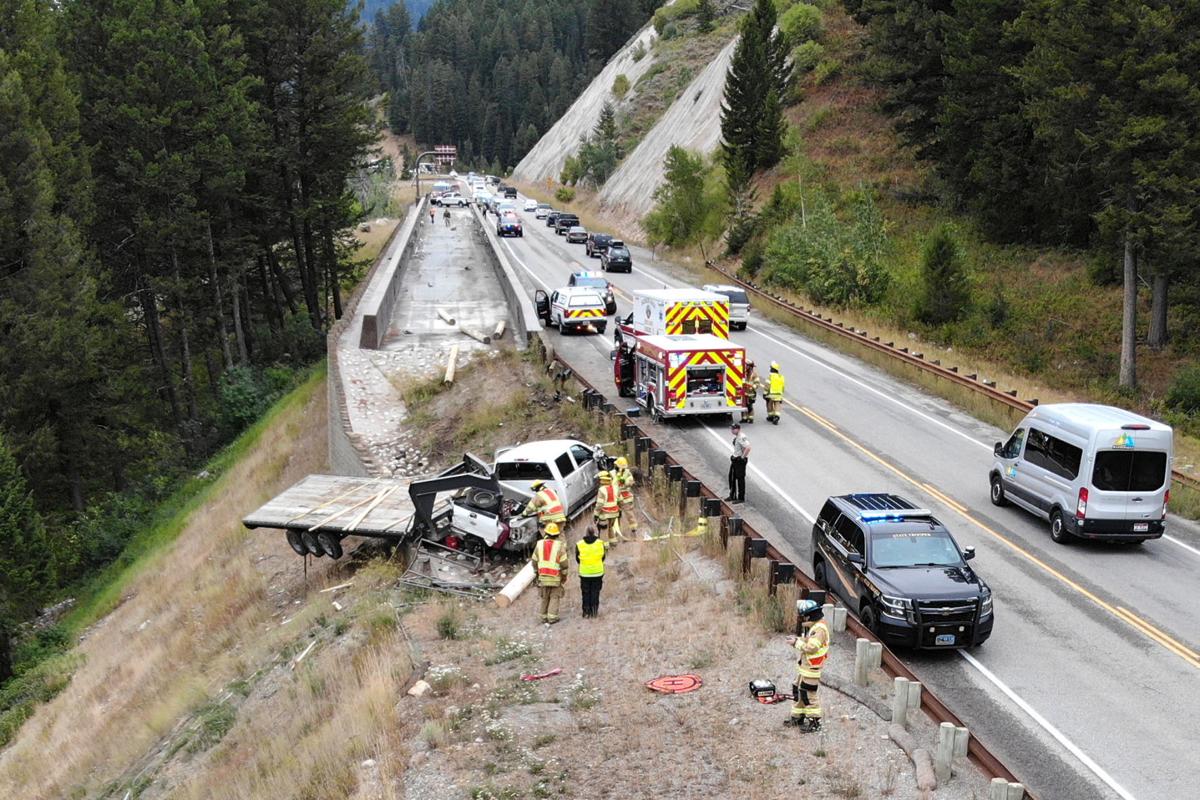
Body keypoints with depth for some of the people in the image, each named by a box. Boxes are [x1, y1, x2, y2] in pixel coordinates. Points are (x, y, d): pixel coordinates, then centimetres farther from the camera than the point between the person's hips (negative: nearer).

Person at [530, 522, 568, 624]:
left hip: (543, 576, 3)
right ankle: (552, 617, -1)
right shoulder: (559, 545, -10)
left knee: (544, 597, 15)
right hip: (556, 577, -3)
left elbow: (534, 561, 5)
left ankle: (544, 617, 18)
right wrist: (564, 575, 4)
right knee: (554, 597, 5)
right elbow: (564, 563, -10)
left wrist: (537, 572, 18)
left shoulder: (539, 544, -1)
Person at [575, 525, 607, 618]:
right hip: (597, 572, 0)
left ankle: (586, 612, 11)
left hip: (584, 573, 0)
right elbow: (603, 558, 6)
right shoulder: (600, 543, -5)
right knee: (595, 592, 10)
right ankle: (594, 611, 10)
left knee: (586, 593, 10)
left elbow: (577, 559, 2)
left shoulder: (579, 544, -9)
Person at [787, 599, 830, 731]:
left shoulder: (819, 628, -23)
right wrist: (799, 639, 2)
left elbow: (811, 647, -29)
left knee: (808, 695, -4)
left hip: (811, 668, -11)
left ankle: (814, 722, 5)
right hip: (804, 666, 11)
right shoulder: (812, 626, 11)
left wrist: (797, 643, -18)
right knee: (798, 691, 18)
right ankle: (797, 717, 29)